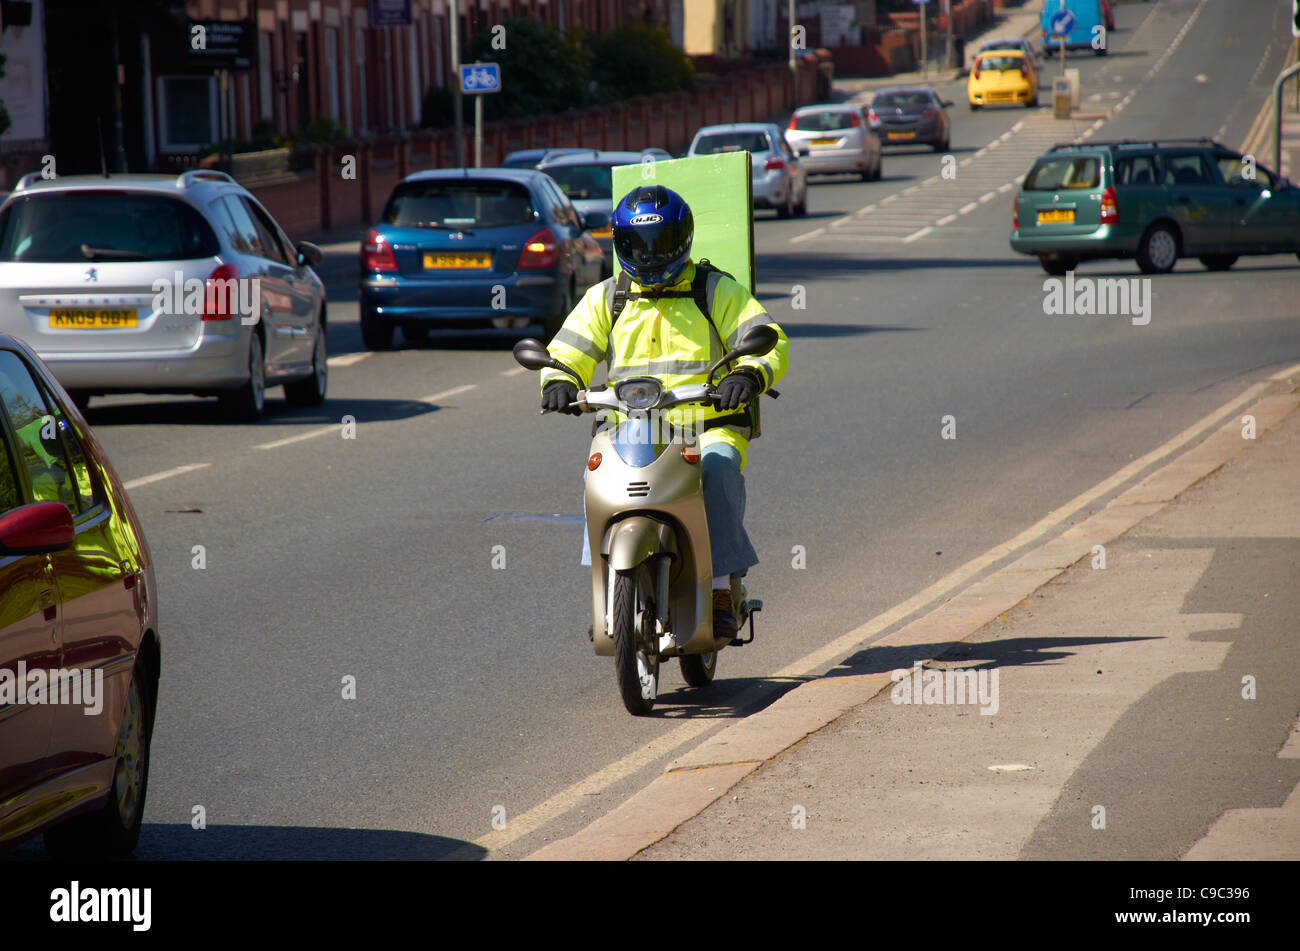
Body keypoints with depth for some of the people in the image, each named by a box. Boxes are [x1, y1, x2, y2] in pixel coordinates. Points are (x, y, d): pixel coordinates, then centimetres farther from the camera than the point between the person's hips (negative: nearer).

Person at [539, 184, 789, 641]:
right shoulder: (606, 298, 15)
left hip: (709, 427, -2)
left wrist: (748, 373, -26)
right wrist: (559, 381, -13)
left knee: (717, 469, -34)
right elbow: (568, 350, 12)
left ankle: (720, 591, -30)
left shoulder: (718, 291, 6)